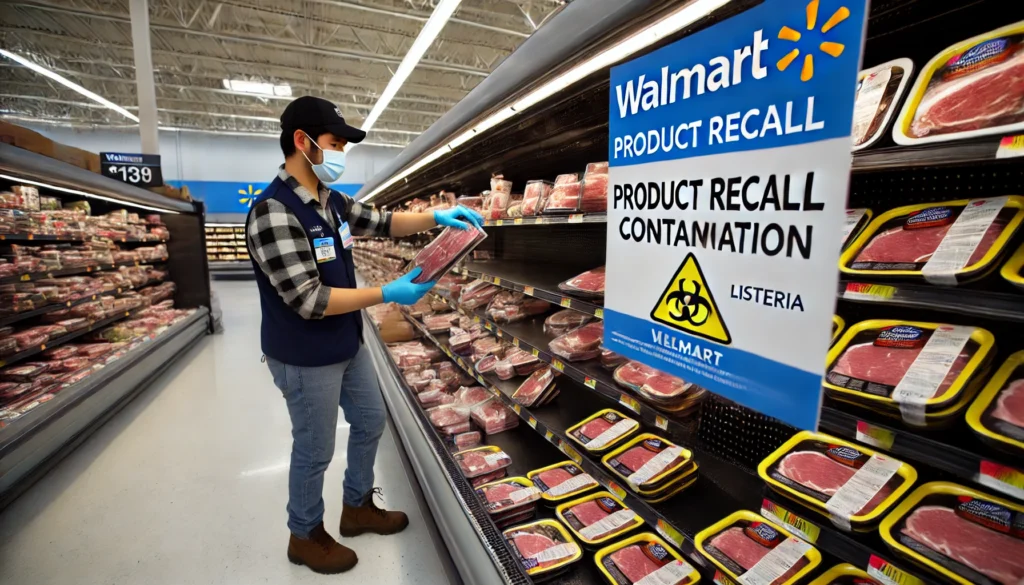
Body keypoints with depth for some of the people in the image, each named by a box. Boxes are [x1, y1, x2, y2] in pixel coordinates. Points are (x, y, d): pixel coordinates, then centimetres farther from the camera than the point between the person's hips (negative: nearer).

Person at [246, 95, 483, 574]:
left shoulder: (332, 201, 3)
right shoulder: (274, 212, -24)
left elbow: (383, 222, 14)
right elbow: (309, 301, -28)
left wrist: (437, 217, -1)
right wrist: (388, 294, -26)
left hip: (348, 345, 9)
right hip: (306, 359, -9)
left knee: (370, 421, 21)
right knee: (315, 450, 10)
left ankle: (357, 508, 43)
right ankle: (305, 536, 38)